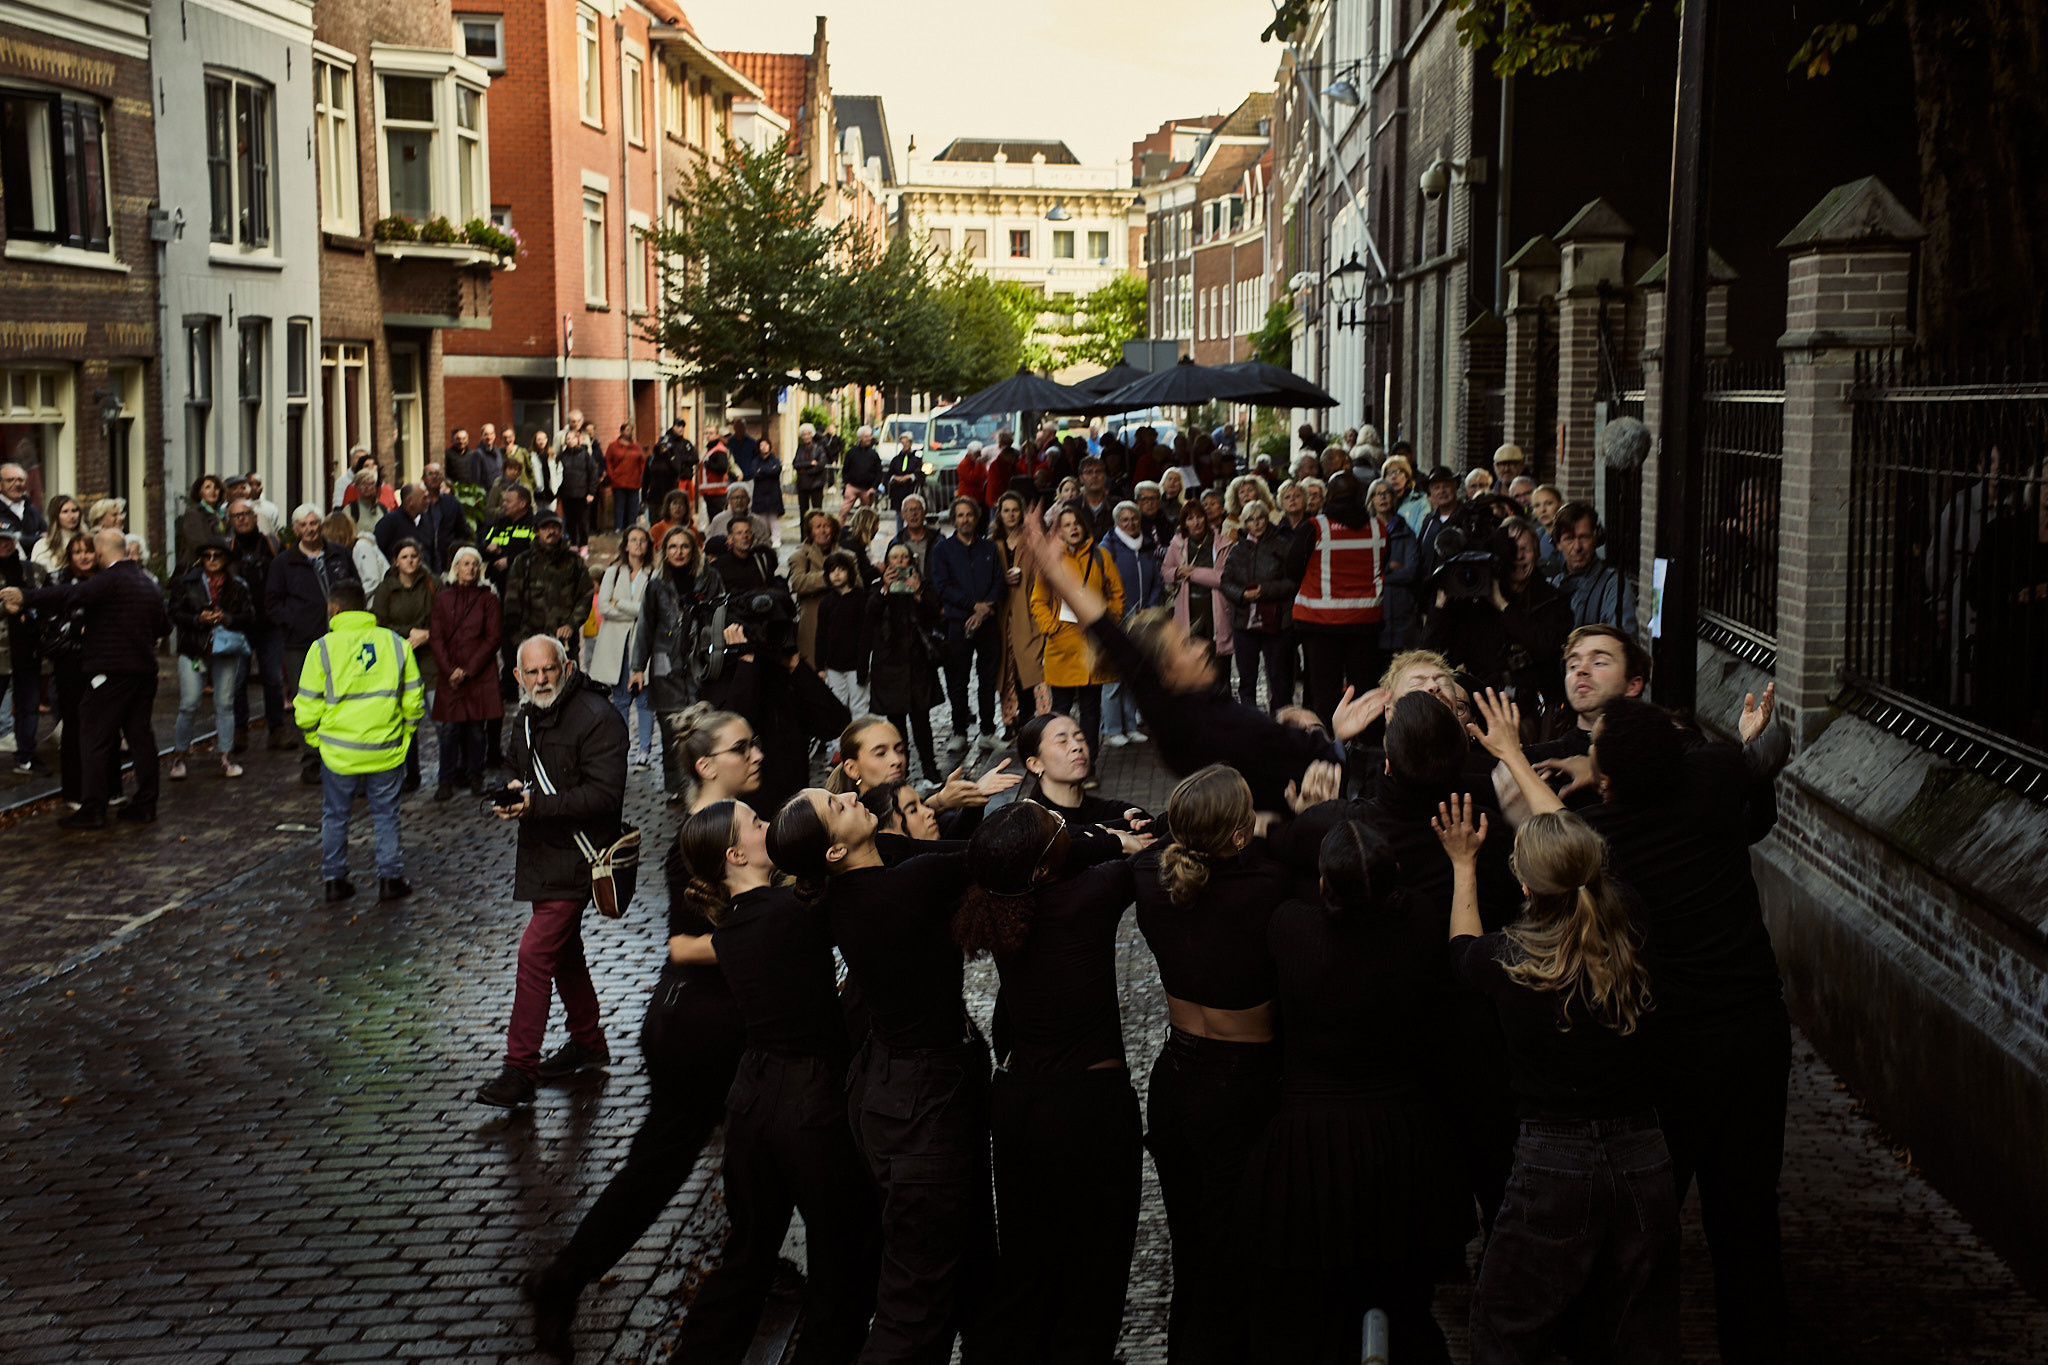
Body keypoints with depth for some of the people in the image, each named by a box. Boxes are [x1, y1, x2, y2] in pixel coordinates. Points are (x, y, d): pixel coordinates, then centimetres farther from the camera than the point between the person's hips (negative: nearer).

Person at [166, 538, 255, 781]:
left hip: (226, 651, 1)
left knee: (225, 704, 4)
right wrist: (198, 619, -17)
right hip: (194, 649, -1)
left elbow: (249, 618, 2)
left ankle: (226, 756, 11)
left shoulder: (238, 586, 6)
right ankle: (179, 755, 8)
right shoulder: (187, 582, 4)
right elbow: (176, 614, 0)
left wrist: (227, 619, -16)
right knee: (189, 705, -4)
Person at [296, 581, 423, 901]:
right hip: (386, 751, 1)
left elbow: (307, 707, -5)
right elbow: (413, 698, 5)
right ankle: (391, 878, 15)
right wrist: (405, 734, 19)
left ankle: (335, 879, 20)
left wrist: (314, 738, 13)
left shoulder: (323, 648, -7)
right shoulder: (396, 643, 0)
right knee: (386, 814, 14)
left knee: (335, 816, 14)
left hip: (339, 751, -1)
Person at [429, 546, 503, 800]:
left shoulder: (488, 599, 4)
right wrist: (450, 670, -7)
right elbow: (435, 638, 5)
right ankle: (447, 780, 3)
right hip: (450, 675, 1)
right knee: (449, 727, -4)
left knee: (476, 727, 0)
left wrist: (468, 670, -8)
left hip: (480, 673, -1)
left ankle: (474, 776, 12)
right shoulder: (442, 598, 9)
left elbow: (493, 638, -1)